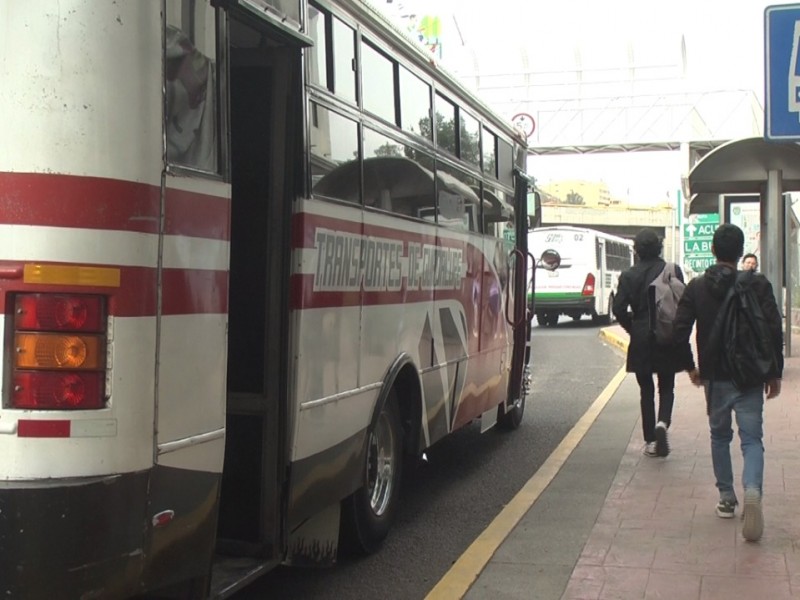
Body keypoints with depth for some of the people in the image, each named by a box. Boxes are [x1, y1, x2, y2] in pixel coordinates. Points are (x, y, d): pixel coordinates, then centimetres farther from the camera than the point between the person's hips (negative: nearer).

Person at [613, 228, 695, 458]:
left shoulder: (629, 276, -4)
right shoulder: (673, 271, -6)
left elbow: (618, 308, -8)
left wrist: (632, 328, 8)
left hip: (641, 341, 0)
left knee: (646, 390, 10)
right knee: (666, 387, 13)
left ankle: (650, 441, 11)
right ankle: (662, 422, -14)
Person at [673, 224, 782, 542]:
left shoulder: (696, 287, -1)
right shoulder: (758, 285, -5)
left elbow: (680, 330, -4)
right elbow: (774, 330, -9)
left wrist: (690, 366, 10)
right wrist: (775, 373, 0)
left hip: (714, 376, 1)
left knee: (720, 436, 18)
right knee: (752, 439, 1)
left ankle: (727, 499, 21)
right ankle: (752, 490, -25)